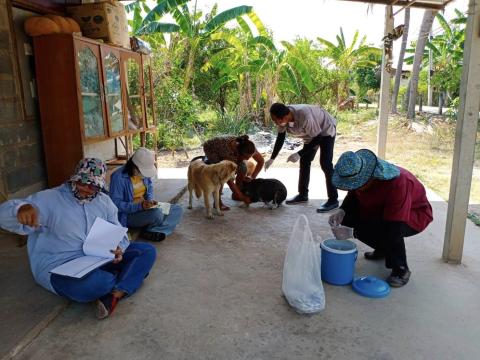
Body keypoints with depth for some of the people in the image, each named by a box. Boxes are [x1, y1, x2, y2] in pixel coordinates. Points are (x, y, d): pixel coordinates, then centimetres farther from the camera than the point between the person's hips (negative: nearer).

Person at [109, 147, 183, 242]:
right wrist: (139, 206, -30)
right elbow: (116, 203, -22)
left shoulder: (144, 171, -1)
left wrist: (150, 199, -6)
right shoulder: (119, 177, -21)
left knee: (178, 209, -5)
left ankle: (153, 231, -18)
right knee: (157, 213, -34)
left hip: (145, 208, 7)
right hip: (129, 215, -7)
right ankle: (150, 230, -2)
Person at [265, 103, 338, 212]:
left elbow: (317, 138, -31)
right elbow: (280, 138, -5)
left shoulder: (304, 116, -42)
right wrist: (272, 158, -7)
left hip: (326, 130, -8)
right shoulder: (283, 117, -20)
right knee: (304, 162, 9)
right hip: (310, 133, 8)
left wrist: (299, 154, -33)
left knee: (325, 164, -16)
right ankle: (303, 195, 22)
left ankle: (333, 200, -9)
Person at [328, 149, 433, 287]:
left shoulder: (397, 183, -40)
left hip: (415, 213, -7)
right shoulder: (358, 175, -21)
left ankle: (401, 269, -8)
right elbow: (353, 196, 0)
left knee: (392, 231, -39)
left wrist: (358, 231, -42)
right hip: (382, 210, 7)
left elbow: (392, 228, -40)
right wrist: (342, 211, -22)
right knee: (348, 215, -11)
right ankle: (382, 249, 14)